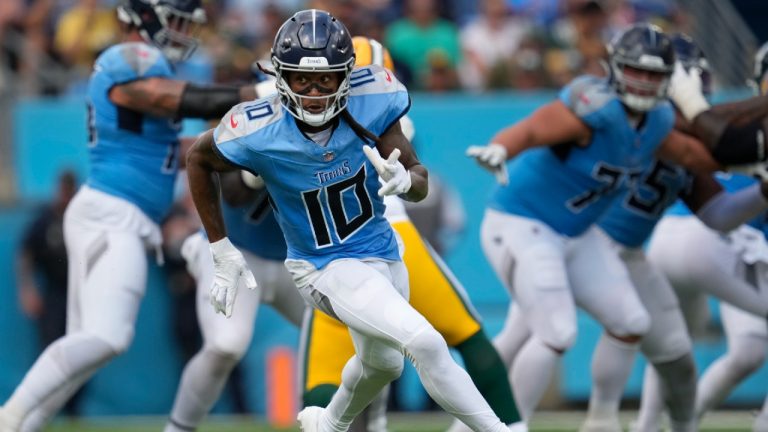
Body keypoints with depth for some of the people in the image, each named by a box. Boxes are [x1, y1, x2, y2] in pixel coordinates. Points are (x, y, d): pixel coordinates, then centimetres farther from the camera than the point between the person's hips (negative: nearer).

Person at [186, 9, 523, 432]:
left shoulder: (371, 102, -18)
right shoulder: (259, 133, -24)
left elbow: (420, 181, -9)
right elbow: (198, 158, -3)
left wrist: (404, 179, -35)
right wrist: (222, 252, -1)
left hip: (382, 252, 5)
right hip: (327, 268, -5)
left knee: (382, 362, 28)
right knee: (426, 345, -24)